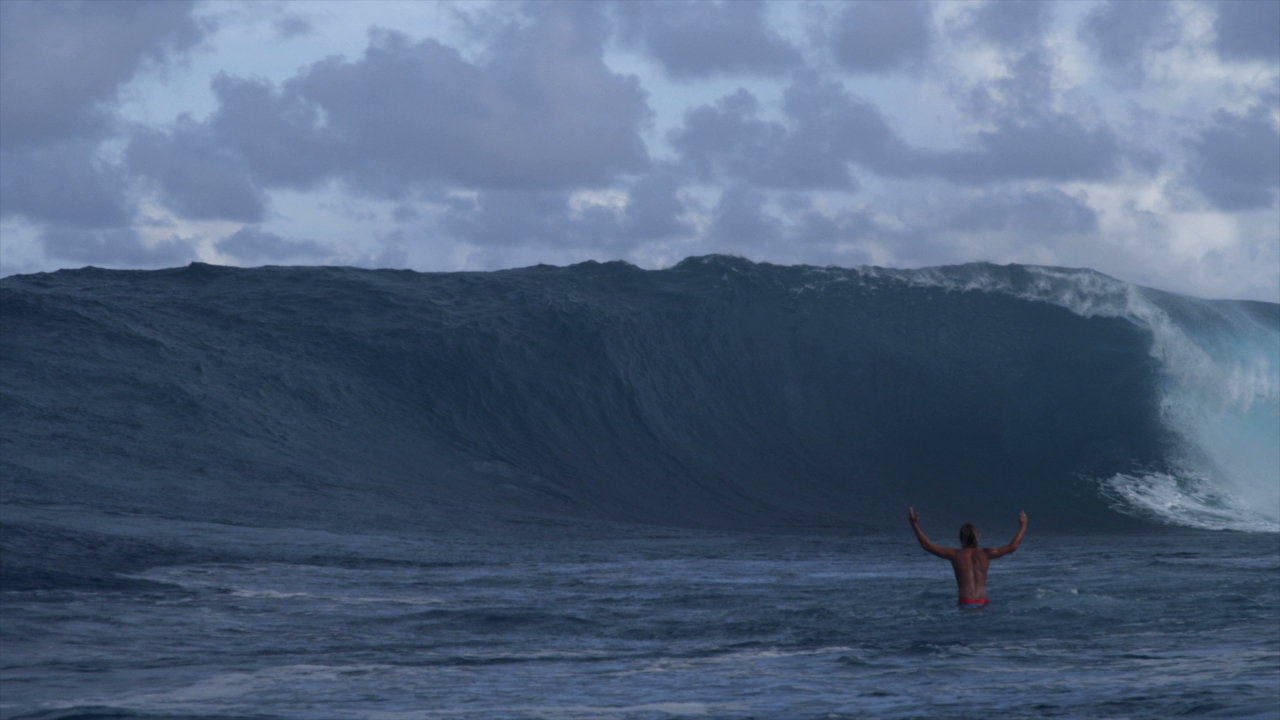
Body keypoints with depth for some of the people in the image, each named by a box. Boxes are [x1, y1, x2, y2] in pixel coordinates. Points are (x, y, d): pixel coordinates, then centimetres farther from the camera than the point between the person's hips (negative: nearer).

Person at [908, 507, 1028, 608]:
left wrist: (914, 524, 15)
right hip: (982, 603, 2)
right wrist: (1023, 527, 30)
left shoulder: (955, 555, 4)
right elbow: (1012, 547, 17)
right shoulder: (985, 554, 9)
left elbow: (927, 545, 7)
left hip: (965, 604, -2)